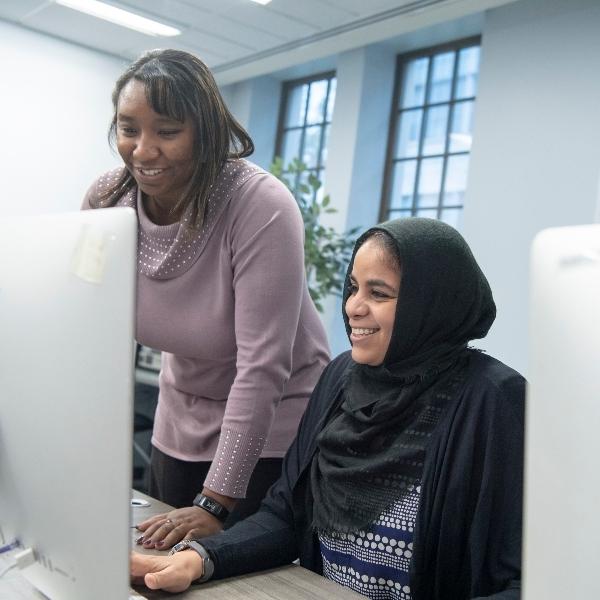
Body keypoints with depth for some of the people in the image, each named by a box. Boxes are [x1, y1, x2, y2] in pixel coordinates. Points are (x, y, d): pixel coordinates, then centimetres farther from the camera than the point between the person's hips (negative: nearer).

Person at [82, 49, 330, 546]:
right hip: (180, 422, 5)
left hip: (273, 429, -5)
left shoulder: (263, 206, -28)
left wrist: (216, 502, -26)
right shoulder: (107, 200, -12)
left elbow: (263, 366, -27)